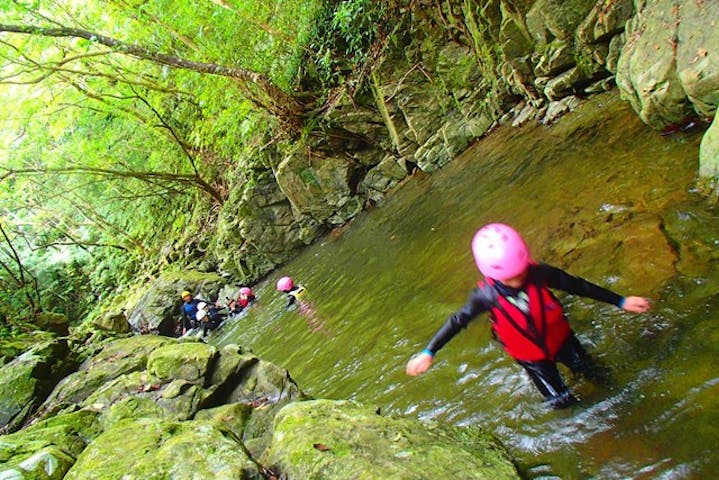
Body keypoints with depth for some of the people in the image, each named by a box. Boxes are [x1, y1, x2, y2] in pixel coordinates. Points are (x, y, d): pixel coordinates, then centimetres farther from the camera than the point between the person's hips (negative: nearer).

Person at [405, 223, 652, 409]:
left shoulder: (540, 274, -31)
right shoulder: (487, 295, -31)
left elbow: (579, 286, -18)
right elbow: (458, 321, -21)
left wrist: (621, 301, -11)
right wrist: (428, 352, -22)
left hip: (560, 338, 2)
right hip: (530, 356, -1)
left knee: (591, 373, 24)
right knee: (561, 400, 11)